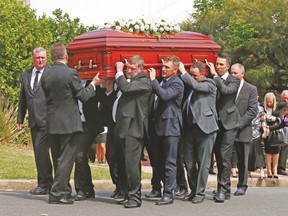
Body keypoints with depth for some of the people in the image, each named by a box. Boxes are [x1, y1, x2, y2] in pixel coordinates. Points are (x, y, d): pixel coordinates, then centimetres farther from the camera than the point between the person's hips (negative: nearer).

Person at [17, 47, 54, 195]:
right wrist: (20, 119, 16)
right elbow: (23, 99, 19)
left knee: (40, 149, -14)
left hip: (47, 120, -6)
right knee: (39, 152, 9)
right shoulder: (25, 76, 15)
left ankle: (45, 184, -7)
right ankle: (44, 184, 15)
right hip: (33, 121, 6)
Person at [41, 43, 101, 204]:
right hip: (69, 123, -6)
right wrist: (93, 84, 8)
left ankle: (64, 191, 22)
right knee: (66, 160, -2)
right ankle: (57, 194, -4)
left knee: (60, 159, 15)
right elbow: (83, 96, -9)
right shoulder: (70, 73, -13)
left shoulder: (46, 76, 5)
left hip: (52, 123, 6)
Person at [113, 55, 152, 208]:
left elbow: (125, 88, -20)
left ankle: (135, 197, -7)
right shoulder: (129, 80, 21)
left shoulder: (143, 81, -8)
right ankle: (127, 195, 18)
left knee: (131, 164, -11)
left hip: (133, 128, -9)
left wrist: (119, 72, -9)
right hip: (122, 128, 9)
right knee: (122, 165, 11)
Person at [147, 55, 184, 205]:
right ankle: (169, 187, 22)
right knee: (159, 162, 13)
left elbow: (165, 95, -26)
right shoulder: (161, 81, 16)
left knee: (170, 162, -7)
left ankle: (168, 194, -6)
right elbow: (155, 100, 25)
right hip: (159, 127, 9)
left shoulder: (177, 84, -9)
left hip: (171, 127, -9)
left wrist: (153, 80, -19)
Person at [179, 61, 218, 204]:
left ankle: (200, 193, 4)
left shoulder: (209, 84, -1)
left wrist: (183, 72, -10)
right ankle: (193, 190, 22)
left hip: (205, 128, -6)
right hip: (189, 128, 6)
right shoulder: (189, 85, 15)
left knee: (203, 163, -1)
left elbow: (196, 86, -19)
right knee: (189, 163, 8)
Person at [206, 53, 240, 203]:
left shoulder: (233, 81, -3)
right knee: (219, 158, 9)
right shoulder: (212, 80, 11)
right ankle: (224, 189, 17)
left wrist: (214, 75, -17)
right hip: (215, 123, 5)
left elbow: (225, 90, -23)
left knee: (224, 157, -12)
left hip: (228, 123, -5)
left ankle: (223, 190, -11)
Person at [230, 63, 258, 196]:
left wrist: (238, 124, -13)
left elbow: (253, 111, -5)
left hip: (242, 131, -2)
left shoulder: (251, 89, 2)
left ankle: (242, 186, 13)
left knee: (242, 161, 4)